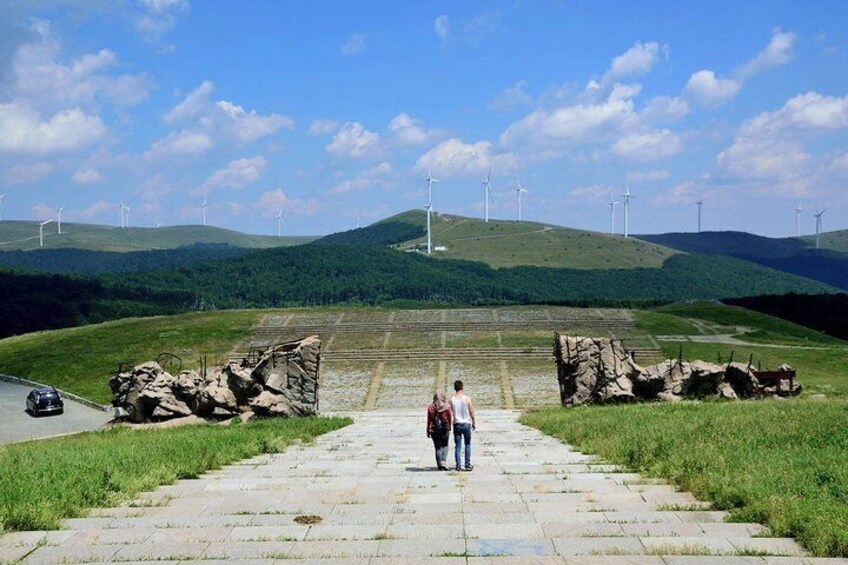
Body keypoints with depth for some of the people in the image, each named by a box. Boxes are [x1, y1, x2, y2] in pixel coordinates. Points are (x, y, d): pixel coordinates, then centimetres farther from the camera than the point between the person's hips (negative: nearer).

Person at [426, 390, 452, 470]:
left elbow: (429, 419, -3)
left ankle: (439, 464, 9)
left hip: (434, 429, 0)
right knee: (445, 445, 13)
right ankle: (444, 461, -5)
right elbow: (449, 418, 0)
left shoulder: (430, 407, -6)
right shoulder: (446, 406, -7)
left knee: (438, 447, 9)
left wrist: (428, 431, 5)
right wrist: (449, 427, 16)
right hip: (445, 428, 0)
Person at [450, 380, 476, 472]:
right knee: (467, 444, 11)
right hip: (466, 424, -1)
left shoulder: (452, 400, -4)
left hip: (456, 424, 1)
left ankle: (458, 465, 4)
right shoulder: (467, 399, -7)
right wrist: (474, 423, 10)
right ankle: (467, 465, 9)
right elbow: (471, 412, -2)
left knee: (457, 446, 6)